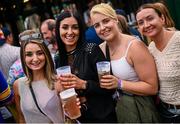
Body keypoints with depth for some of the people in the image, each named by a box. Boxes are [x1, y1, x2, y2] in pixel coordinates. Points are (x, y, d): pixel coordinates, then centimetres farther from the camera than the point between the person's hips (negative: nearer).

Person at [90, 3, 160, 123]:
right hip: (118, 108, 6)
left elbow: (152, 87, -19)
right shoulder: (101, 49, 0)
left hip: (139, 109, -6)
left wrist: (119, 84, -24)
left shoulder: (134, 45, -20)